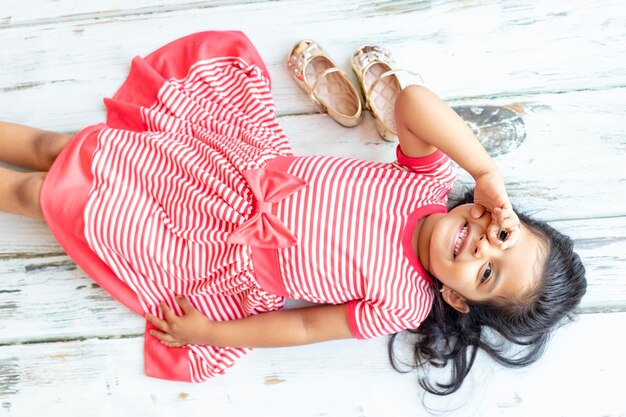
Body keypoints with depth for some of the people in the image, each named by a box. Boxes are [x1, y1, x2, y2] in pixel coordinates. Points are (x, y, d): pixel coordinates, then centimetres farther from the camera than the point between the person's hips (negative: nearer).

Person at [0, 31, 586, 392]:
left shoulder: (402, 303, -16)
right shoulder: (429, 184, -11)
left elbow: (307, 325, -11)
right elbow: (412, 102, -23)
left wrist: (207, 333, -10)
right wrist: (488, 175, -22)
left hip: (223, 263, -2)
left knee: (47, 193, 4)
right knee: (64, 150, 8)